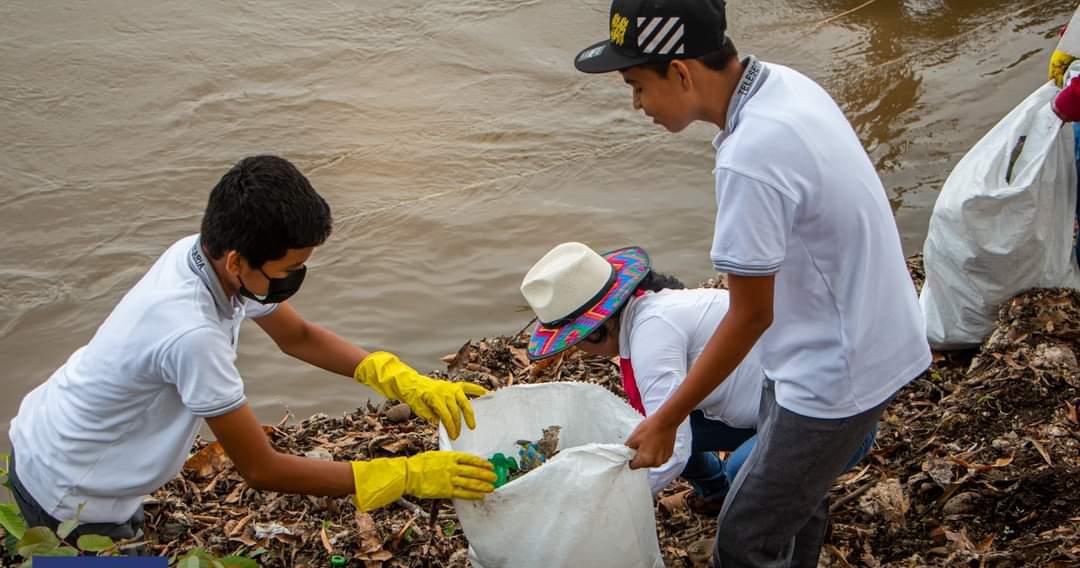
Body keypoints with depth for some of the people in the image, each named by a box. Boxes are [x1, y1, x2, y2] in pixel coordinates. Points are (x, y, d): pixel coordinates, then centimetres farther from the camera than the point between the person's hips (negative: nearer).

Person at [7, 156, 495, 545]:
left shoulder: (208, 252, -15)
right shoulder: (192, 333, -39)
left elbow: (298, 336, 2)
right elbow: (262, 470, -29)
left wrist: (402, 380, -11)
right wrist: (406, 476, -28)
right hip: (68, 496, -7)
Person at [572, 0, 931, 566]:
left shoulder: (750, 158, -31)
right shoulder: (782, 81, -4)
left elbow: (750, 316, -22)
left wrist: (665, 422, -12)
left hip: (839, 372, -9)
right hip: (872, 337, 9)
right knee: (795, 498, 26)